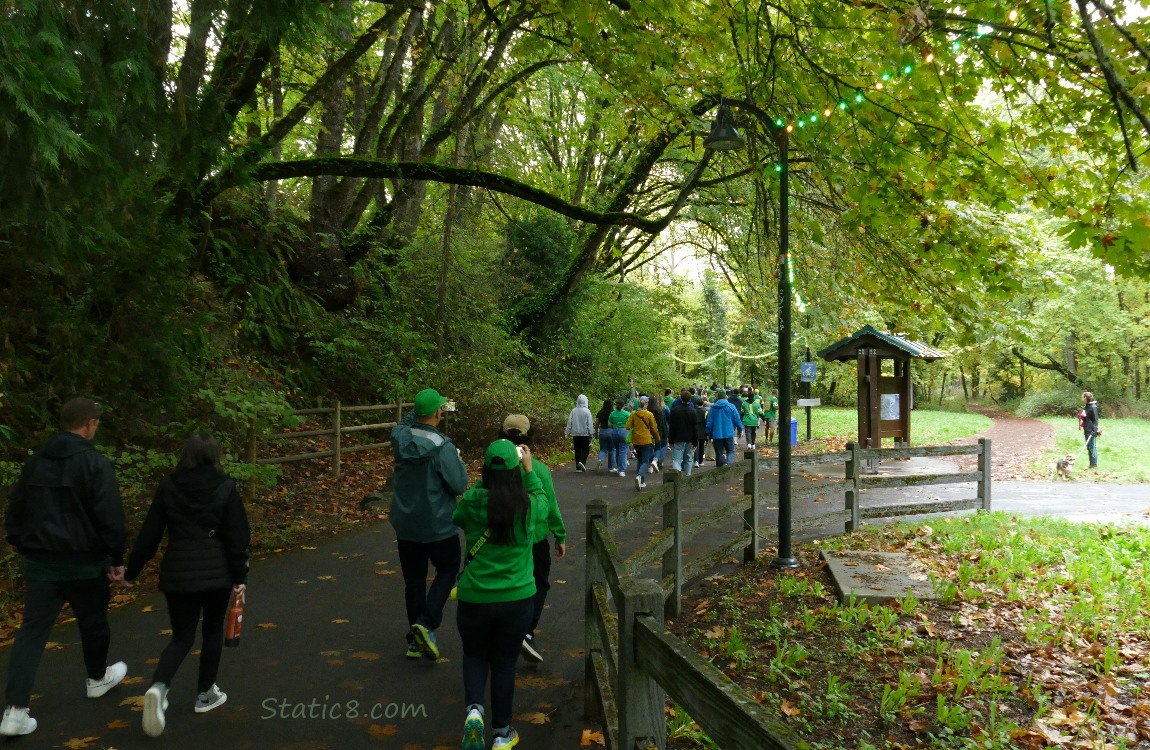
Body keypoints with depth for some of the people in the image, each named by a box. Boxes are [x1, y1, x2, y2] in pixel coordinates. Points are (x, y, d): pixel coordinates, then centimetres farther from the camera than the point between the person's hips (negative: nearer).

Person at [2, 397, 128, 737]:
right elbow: (110, 517, -17)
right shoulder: (96, 463, -14)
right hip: (84, 562, -5)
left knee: (32, 631, 5)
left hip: (40, 563, 5)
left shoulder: (34, 462, 6)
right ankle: (98, 678, 38)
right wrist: (117, 559, -8)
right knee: (93, 623, 17)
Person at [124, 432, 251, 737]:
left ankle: (159, 687, -12)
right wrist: (240, 575, 0)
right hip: (216, 572, -2)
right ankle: (205, 694, 26)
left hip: (177, 573, 2)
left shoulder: (168, 488, 0)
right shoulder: (225, 487, -6)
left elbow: (149, 534, 3)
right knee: (212, 631, 17)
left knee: (182, 636, 13)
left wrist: (131, 571, 14)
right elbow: (238, 536, -7)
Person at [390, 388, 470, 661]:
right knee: (447, 572, 16)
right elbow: (459, 485, -18)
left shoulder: (400, 437, -6)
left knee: (414, 581, 15)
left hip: (405, 525, 5)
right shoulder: (442, 447, -23)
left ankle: (415, 641, 23)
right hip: (438, 526, -5)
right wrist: (459, 461, -2)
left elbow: (407, 422, 18)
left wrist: (425, 411, 18)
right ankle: (427, 623, -2)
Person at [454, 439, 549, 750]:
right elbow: (543, 501, 13)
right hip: (517, 599, 0)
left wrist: (486, 480, 12)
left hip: (474, 598, 0)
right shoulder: (528, 506, -12)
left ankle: (474, 708, -2)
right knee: (505, 663, 16)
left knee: (475, 655, 22)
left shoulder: (471, 504, -12)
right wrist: (530, 470, 18)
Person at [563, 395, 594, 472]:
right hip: (585, 434, -3)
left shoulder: (573, 411, -2)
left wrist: (567, 433, 9)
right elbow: (590, 423, -9)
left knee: (577, 450, 10)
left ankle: (578, 467, 10)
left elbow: (569, 423, 2)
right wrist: (591, 434, -2)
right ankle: (582, 461, -17)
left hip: (575, 434, 3)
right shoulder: (587, 411, -10)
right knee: (585, 449, 7)